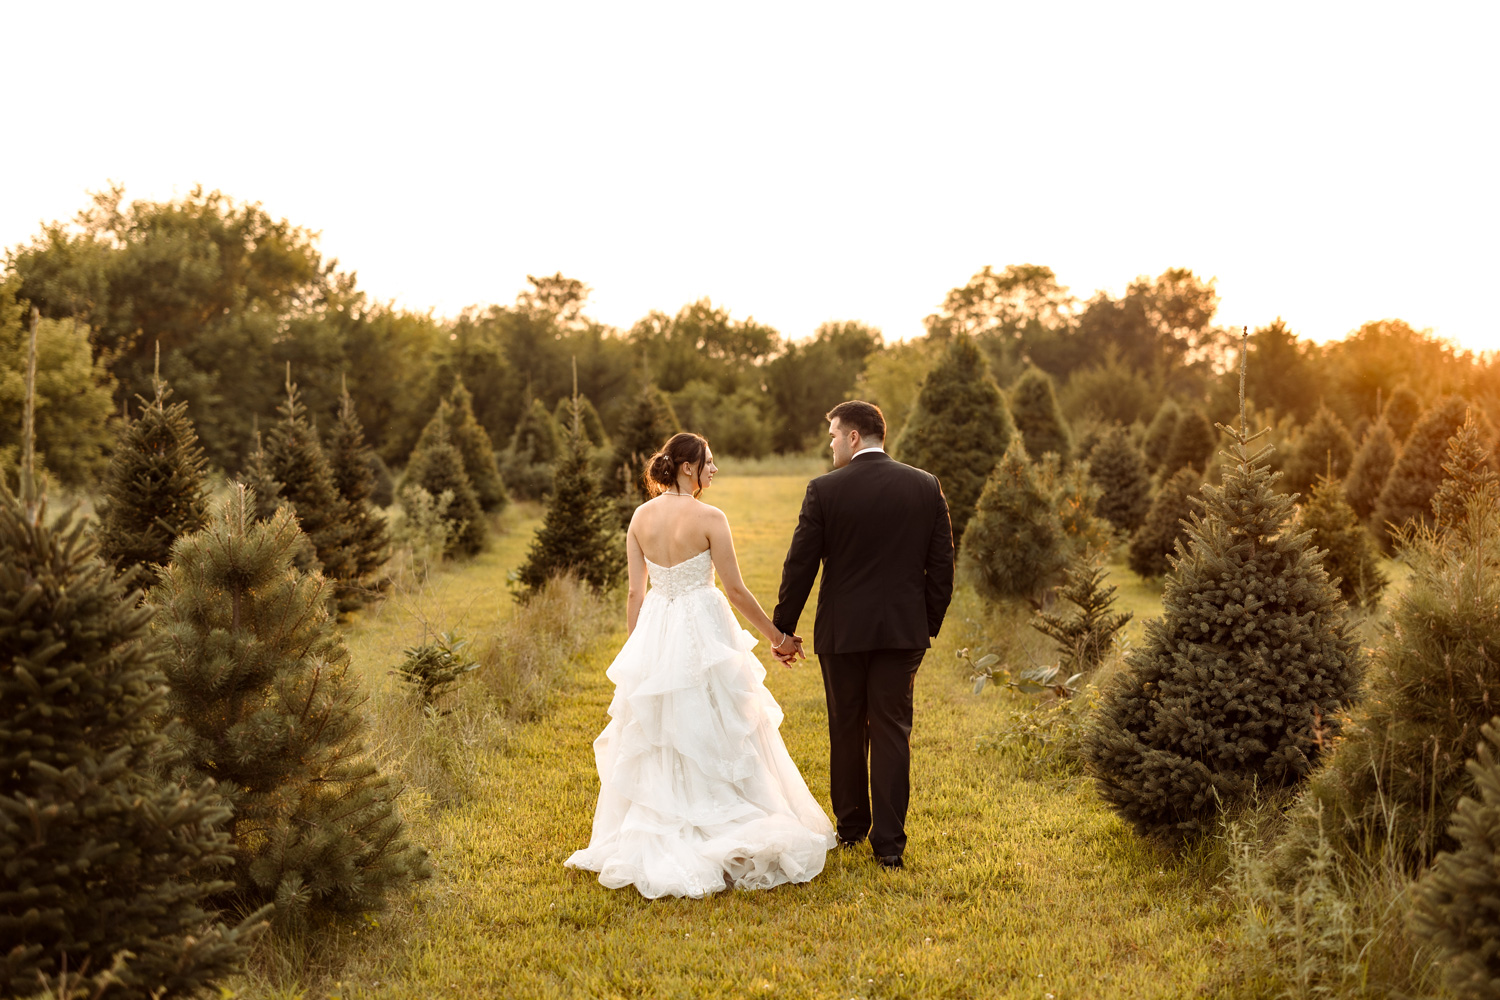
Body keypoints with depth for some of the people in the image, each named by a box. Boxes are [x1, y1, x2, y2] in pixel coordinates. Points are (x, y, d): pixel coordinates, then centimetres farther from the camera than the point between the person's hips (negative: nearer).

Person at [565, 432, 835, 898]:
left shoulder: (640, 517, 2)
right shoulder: (709, 518, -12)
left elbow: (636, 592, 5)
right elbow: (736, 590, -10)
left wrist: (636, 650, 14)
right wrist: (777, 637, 2)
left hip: (654, 635, 5)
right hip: (703, 632, -5)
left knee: (655, 748, 14)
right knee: (717, 744, 5)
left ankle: (654, 847, 20)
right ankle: (725, 843, 7)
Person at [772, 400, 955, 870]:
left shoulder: (825, 490, -9)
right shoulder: (926, 486, 0)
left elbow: (800, 565, -5)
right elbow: (941, 565, 2)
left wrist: (784, 627, 5)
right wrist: (928, 627, 11)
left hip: (842, 631, -1)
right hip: (903, 630, 2)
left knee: (847, 731, 14)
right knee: (892, 731, 6)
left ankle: (851, 827, 28)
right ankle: (889, 841, 4)